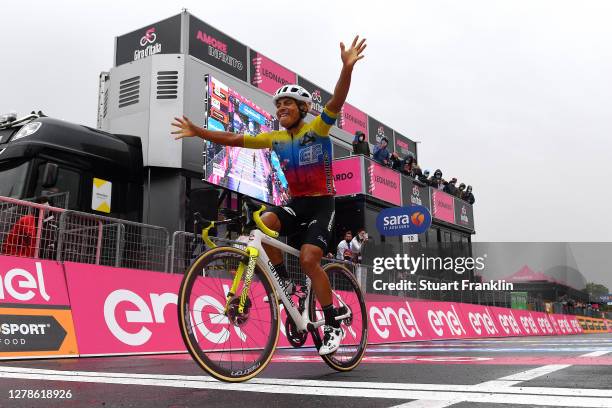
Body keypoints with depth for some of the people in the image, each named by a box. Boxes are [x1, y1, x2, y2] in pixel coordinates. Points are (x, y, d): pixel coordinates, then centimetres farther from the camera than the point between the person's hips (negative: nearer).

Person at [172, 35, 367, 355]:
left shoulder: (317, 128, -9)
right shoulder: (275, 139, 5)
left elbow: (336, 103, -27)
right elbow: (234, 139, 6)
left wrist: (347, 68, -44)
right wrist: (199, 132, 1)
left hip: (322, 203, -4)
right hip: (295, 202, 4)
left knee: (308, 259, -21)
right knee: (262, 225, -27)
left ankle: (333, 325, -4)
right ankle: (283, 280, -5)